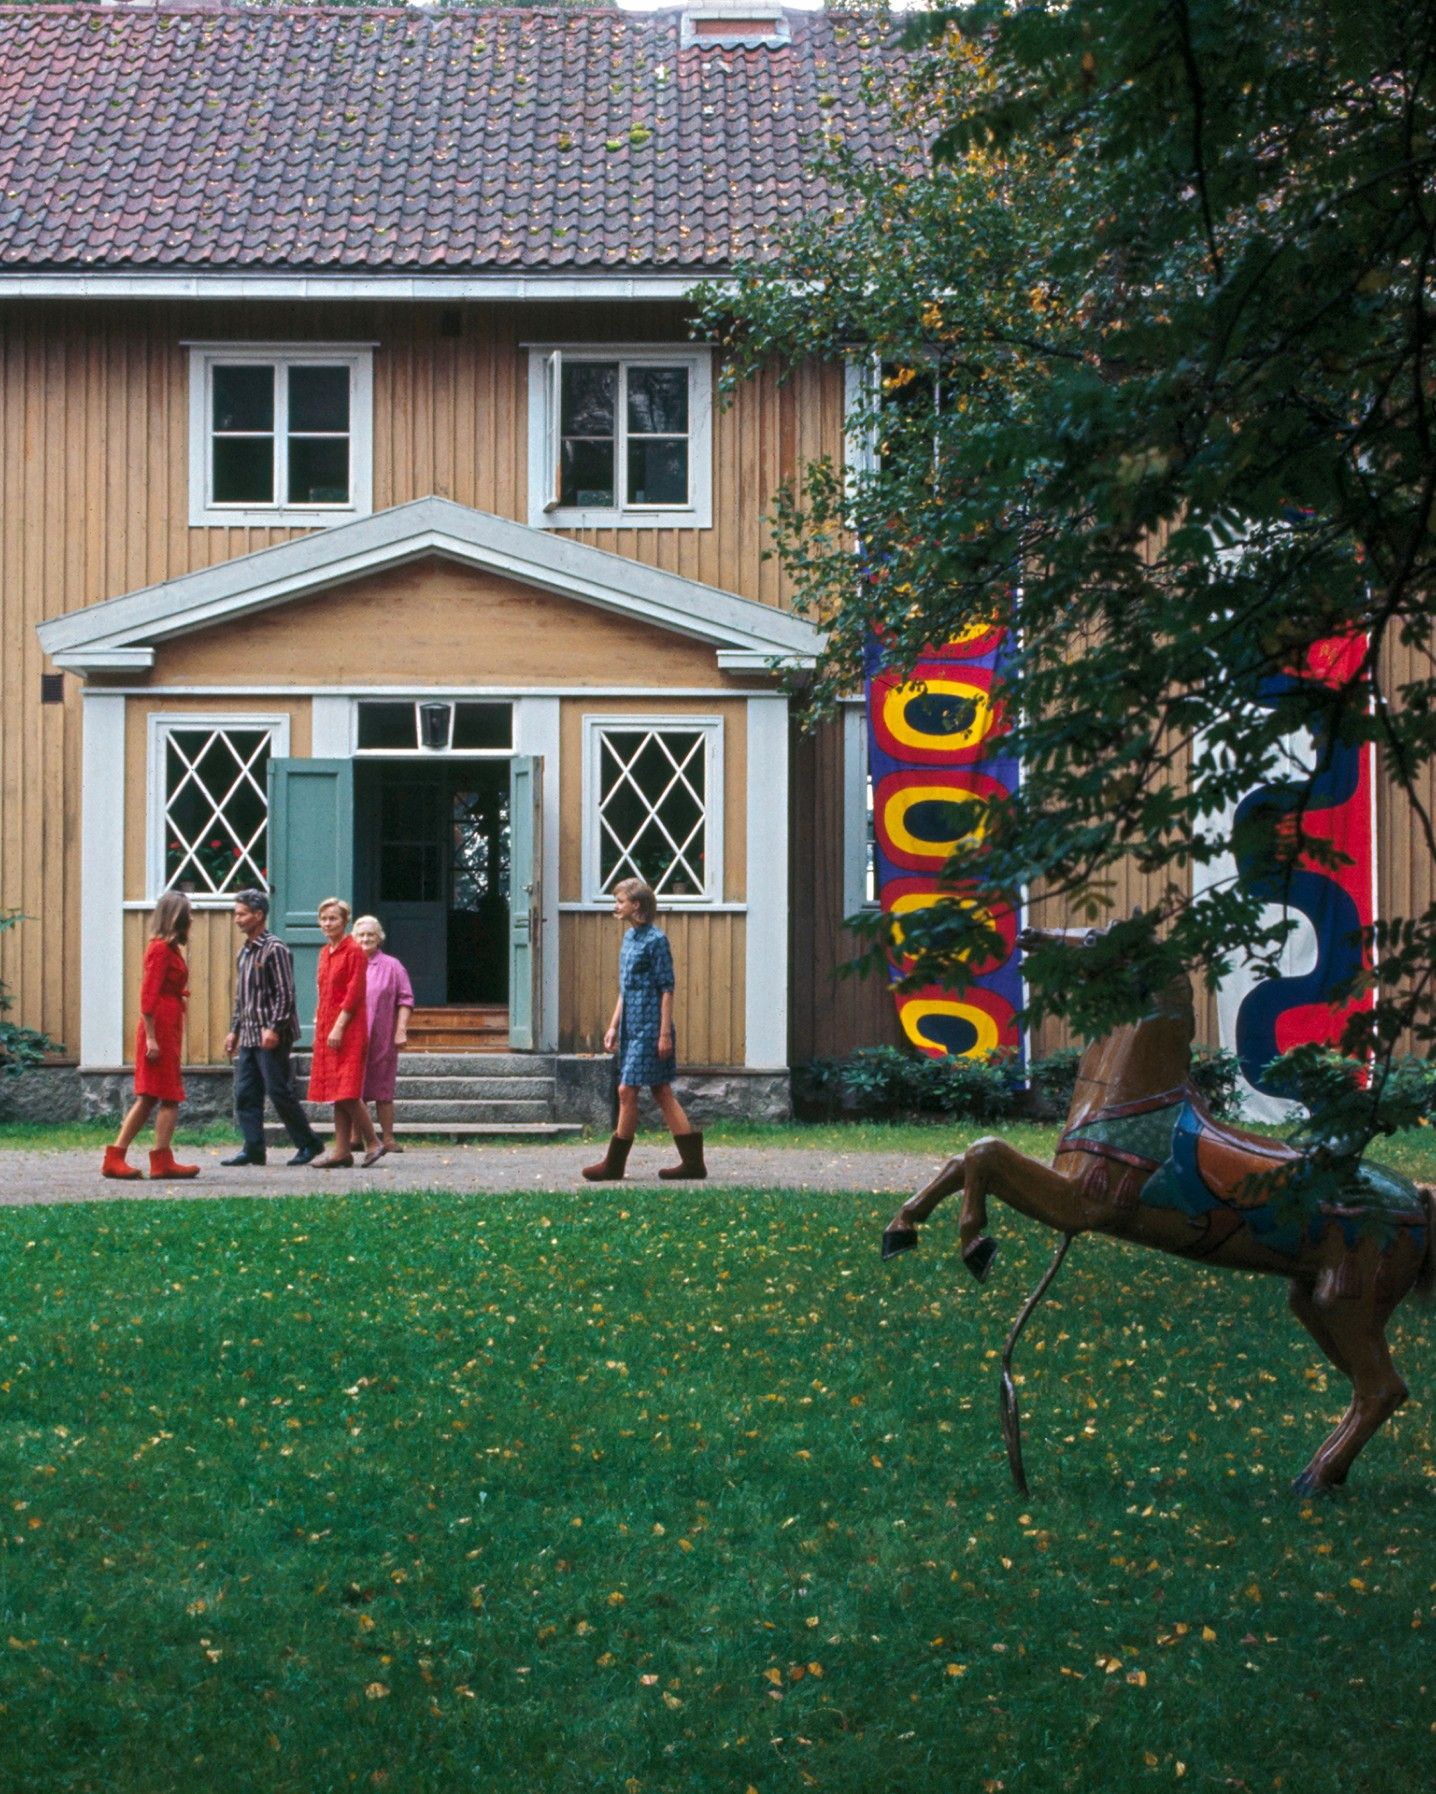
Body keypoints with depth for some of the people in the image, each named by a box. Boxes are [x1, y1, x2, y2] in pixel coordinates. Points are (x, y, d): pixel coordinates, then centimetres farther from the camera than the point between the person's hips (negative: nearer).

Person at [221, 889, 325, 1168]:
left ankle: (308, 1143, 5)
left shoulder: (274, 949, -10)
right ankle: (253, 1148, 5)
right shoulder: (245, 951, 16)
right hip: (249, 1037, 8)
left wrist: (274, 1028, -22)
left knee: (279, 1092, -6)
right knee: (245, 1094, 3)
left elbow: (285, 993, -15)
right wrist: (234, 1030, 19)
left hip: (271, 1037, -8)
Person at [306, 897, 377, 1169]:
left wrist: (338, 1027, -18)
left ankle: (372, 1143, -1)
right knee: (335, 1093, 7)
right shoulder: (325, 952, 15)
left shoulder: (354, 951, -9)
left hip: (347, 1029, -8)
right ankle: (342, 1149, 9)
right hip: (326, 1029, 8)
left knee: (347, 1091, -11)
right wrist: (321, 1025, 12)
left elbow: (354, 993, -14)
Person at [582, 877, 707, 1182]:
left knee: (627, 1090, -6)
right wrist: (614, 1026, 18)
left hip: (649, 1028, -9)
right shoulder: (629, 937, 14)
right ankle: (693, 1160, 9)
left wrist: (665, 1033, -16)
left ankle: (614, 1164, 2)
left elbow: (667, 989, -13)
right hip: (632, 1027, 9)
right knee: (662, 1093, 8)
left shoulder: (655, 939, -11)